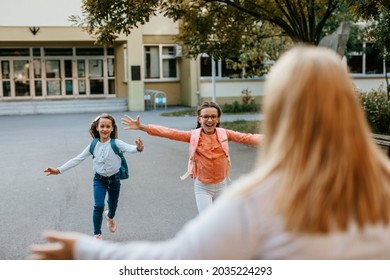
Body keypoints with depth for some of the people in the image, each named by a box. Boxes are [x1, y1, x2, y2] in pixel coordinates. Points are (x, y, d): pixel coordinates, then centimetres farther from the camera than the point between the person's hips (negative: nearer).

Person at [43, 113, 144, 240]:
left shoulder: (116, 143, -18)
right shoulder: (93, 145, -8)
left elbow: (130, 148, -37)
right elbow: (77, 159, -3)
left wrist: (138, 148, -62)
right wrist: (58, 170, -7)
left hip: (114, 179, -1)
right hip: (99, 179, 1)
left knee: (113, 204, 19)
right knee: (98, 206, -12)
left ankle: (110, 216, 56)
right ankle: (97, 234, 7)